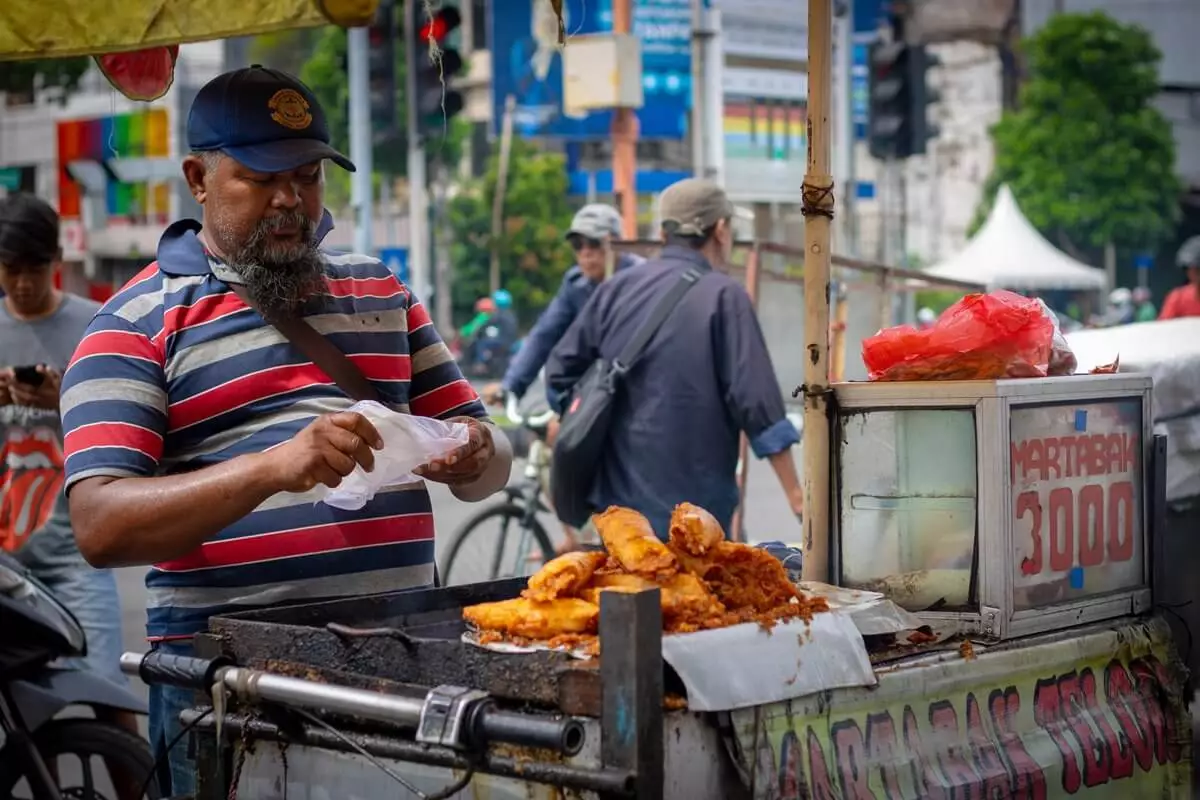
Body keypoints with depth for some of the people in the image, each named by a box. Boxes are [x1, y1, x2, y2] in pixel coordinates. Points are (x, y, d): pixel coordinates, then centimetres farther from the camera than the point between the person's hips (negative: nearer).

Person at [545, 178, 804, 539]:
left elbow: (561, 372, 9)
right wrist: (795, 494, -10)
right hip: (690, 504, -5)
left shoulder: (616, 289, 6)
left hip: (618, 493, 6)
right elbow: (755, 399, -14)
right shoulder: (723, 296, -9)